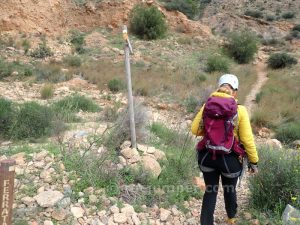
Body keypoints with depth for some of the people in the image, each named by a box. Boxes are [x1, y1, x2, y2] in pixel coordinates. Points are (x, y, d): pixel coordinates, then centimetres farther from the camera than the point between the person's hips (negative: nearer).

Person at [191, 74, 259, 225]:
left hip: (207, 156, 1)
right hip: (230, 158, -1)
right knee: (230, 190, 24)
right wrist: (253, 161, 1)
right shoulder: (240, 110, -12)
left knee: (210, 191, 16)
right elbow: (247, 139, -10)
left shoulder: (207, 106, -5)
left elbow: (195, 130, -2)